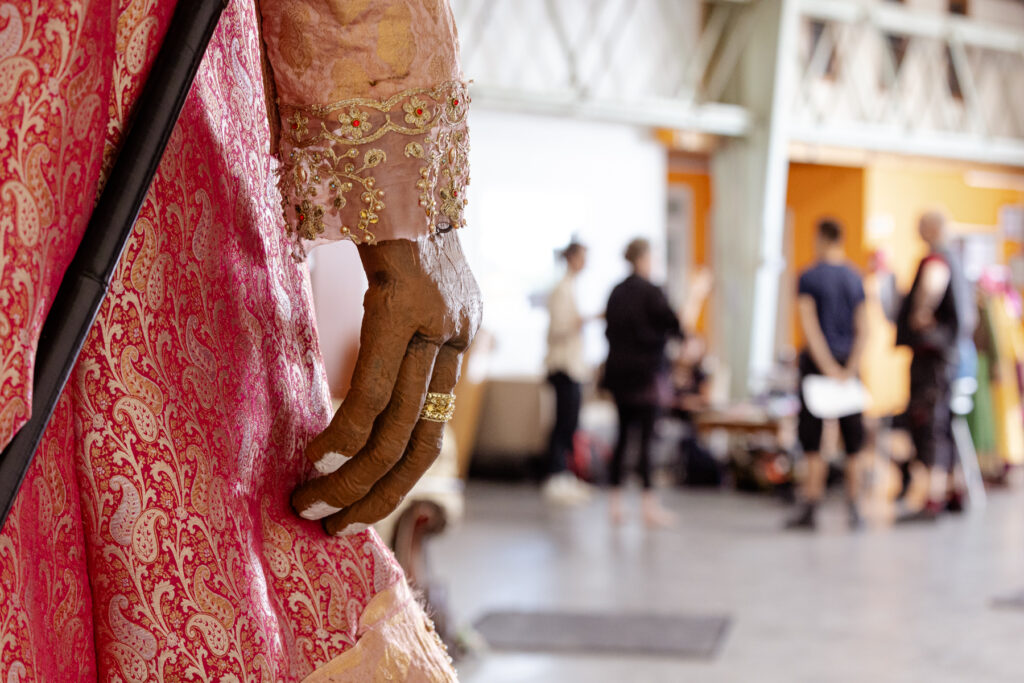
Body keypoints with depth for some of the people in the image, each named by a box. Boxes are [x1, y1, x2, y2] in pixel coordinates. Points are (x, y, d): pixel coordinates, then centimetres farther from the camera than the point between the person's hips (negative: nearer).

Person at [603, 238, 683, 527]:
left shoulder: (617, 292, 7)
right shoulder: (651, 292, -12)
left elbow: (610, 329, 10)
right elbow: (674, 326, -14)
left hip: (619, 372, 6)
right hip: (647, 372, -6)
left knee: (623, 435, 11)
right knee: (646, 436, -3)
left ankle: (616, 501, 11)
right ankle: (649, 503, -1)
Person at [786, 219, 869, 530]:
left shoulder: (809, 277, -7)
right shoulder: (855, 278, 7)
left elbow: (809, 325, -14)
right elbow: (863, 328, 2)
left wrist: (827, 366, -13)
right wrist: (850, 368, -4)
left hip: (818, 362, -4)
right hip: (848, 363, 4)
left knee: (812, 440, 0)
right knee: (852, 443, 7)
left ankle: (810, 508, -2)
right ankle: (854, 510, 9)